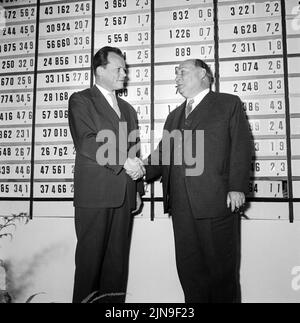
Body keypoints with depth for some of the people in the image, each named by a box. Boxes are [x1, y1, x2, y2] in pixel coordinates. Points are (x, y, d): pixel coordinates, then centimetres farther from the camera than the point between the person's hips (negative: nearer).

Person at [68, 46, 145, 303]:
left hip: (125, 195, 6)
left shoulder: (128, 109, 22)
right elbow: (85, 142, -13)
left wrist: (138, 190, 13)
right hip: (94, 194, -5)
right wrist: (122, 160, -19)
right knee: (90, 257, 1)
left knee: (118, 259, 8)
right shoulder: (81, 100, 3)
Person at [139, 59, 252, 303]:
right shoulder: (174, 116, 24)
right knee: (188, 268, 10)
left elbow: (241, 146, -2)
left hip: (217, 201, -5)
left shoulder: (229, 104, 7)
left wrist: (237, 187, -12)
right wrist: (142, 170, -1)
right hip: (181, 205, 5)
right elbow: (162, 154, 17)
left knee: (222, 267, 5)